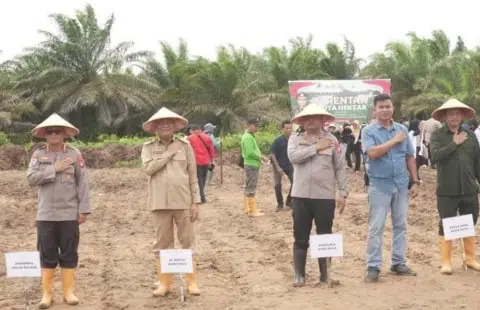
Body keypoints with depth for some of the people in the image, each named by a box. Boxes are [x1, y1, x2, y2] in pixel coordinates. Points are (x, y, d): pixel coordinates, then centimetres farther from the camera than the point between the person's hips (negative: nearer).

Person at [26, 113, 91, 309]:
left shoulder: (74, 154, 0)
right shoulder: (38, 155, 3)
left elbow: (82, 183, -1)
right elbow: (31, 178, -9)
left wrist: (83, 209, -5)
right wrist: (55, 169, -15)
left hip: (69, 214, -1)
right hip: (45, 215, 1)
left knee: (69, 254, 6)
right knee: (47, 255, 5)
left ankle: (68, 291, 17)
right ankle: (47, 293, 14)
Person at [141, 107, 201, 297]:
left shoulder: (185, 146, 4)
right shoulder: (148, 147, 4)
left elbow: (193, 176, 3)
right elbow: (148, 168, -14)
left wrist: (195, 202, -2)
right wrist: (169, 154, -11)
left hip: (183, 202, 0)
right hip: (160, 203, 0)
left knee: (188, 242, 5)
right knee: (162, 243, 7)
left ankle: (191, 282, 13)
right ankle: (164, 283, 15)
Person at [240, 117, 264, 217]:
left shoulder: (250, 136, 16)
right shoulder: (247, 137, -16)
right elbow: (250, 152, -24)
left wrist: (259, 156, 3)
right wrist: (260, 157, -11)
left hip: (252, 165, 11)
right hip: (251, 165, -11)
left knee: (249, 187, 14)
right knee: (251, 188, -8)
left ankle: (248, 208, 22)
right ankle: (252, 211, -7)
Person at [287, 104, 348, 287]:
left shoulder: (332, 140, 3)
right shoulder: (295, 139, 5)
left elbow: (340, 168, 3)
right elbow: (293, 157, -15)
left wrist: (342, 193, -3)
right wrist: (316, 148, -12)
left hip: (325, 196, 0)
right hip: (301, 196, 1)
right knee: (301, 238, 6)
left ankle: (325, 274, 19)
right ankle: (299, 275, 14)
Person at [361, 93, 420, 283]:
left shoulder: (402, 129, 8)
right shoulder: (368, 131, -5)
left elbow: (410, 157, 11)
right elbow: (373, 153, -22)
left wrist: (415, 181, 6)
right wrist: (395, 140, -14)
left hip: (401, 185, 5)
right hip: (380, 186, -4)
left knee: (400, 225, 11)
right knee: (376, 227, -1)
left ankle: (398, 263, 21)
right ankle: (373, 267, 4)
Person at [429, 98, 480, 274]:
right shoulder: (437, 135, -3)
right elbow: (435, 156, -20)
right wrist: (454, 143, -16)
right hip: (446, 191, -3)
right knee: (446, 226, 4)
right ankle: (446, 262, 12)